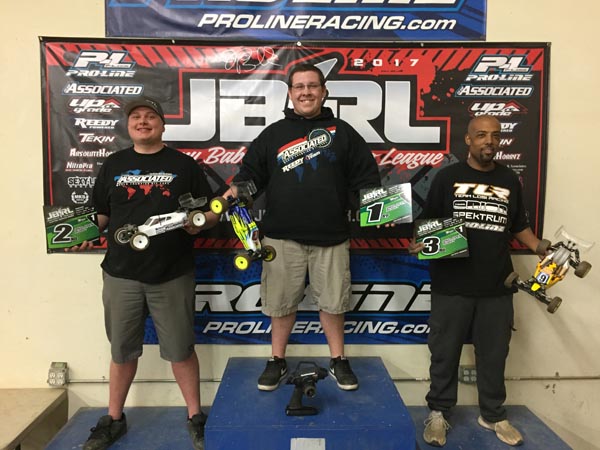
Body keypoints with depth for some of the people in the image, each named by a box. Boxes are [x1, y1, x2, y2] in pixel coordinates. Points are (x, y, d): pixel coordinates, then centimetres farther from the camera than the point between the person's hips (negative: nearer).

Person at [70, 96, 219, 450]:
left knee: (181, 350, 7)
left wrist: (199, 221, -13)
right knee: (122, 351, 14)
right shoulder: (113, 165, 11)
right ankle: (114, 420, 33)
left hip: (172, 276, -2)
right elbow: (100, 213, 15)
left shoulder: (184, 165, 5)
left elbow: (213, 211, 4)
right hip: (121, 275, 2)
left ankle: (196, 418, 24)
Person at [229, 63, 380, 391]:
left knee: (332, 300, 11)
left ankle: (338, 361, 29)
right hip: (282, 235, 0)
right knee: (281, 302, 10)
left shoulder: (342, 131, 8)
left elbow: (366, 176, 9)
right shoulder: (273, 134, 9)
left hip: (331, 236, 0)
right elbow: (248, 177, 8)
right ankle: (277, 361, 28)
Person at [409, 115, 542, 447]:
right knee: (445, 351, 8)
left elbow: (519, 226, 17)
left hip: (497, 286, 3)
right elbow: (426, 222, 2)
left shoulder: (510, 181, 10)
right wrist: (418, 243, -16)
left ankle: (493, 415, 32)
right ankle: (438, 412, 25)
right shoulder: (447, 177, 0)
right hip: (451, 285, -2)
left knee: (493, 354, 14)